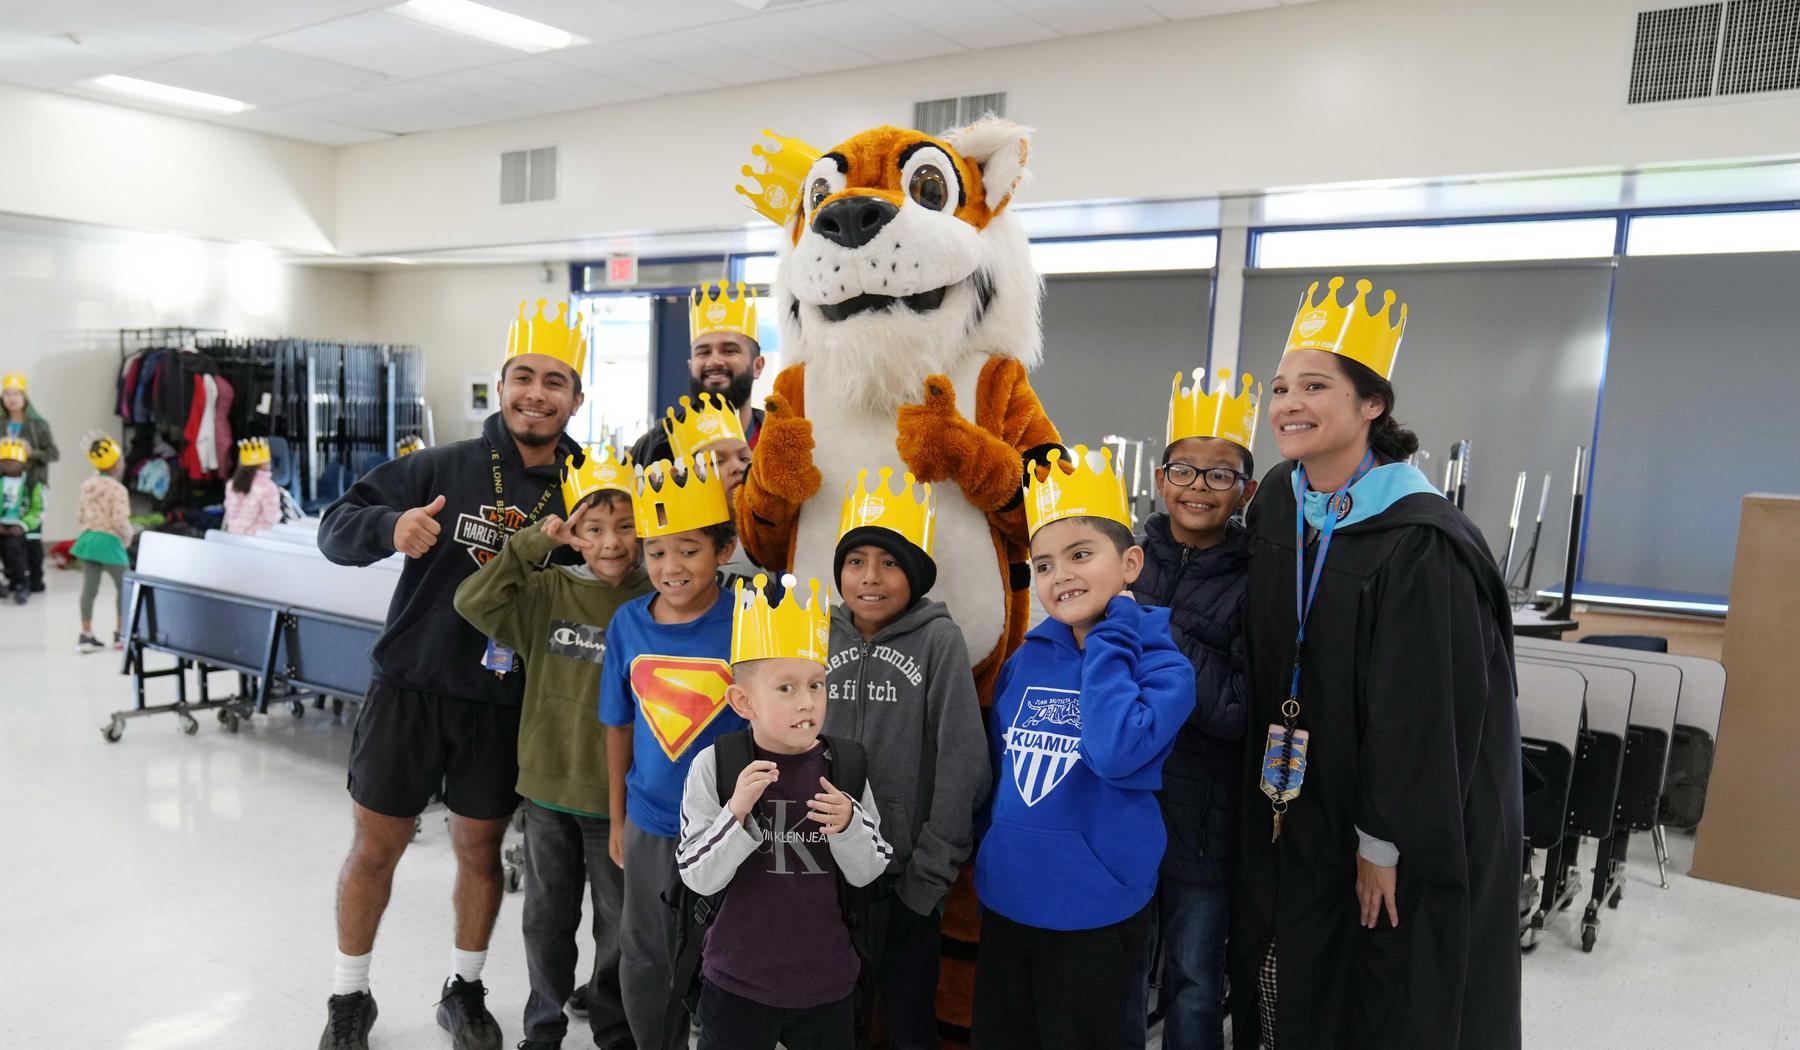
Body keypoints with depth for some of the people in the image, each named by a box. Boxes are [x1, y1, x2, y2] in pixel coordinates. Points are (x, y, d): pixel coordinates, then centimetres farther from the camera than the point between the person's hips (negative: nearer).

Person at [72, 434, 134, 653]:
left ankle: (86, 634, 9)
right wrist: (127, 538, -4)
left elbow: (79, 516, 13)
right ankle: (121, 633, 12)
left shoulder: (88, 486, 9)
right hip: (109, 541, -7)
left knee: (89, 588, 7)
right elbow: (120, 520, -21)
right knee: (124, 587, 9)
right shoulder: (118, 489, -15)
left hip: (88, 539, 7)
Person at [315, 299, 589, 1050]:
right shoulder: (443, 468, -9)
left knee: (481, 848, 15)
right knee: (375, 845, 11)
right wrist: (390, 527, -30)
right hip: (409, 690, -1)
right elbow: (336, 528, -11)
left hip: (503, 705, 1)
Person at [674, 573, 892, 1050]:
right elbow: (699, 878, -13)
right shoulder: (714, 766, -13)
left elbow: (867, 872, -2)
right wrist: (736, 811, -27)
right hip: (737, 983, -2)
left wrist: (847, 825, -21)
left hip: (828, 982, 2)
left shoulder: (844, 763, -6)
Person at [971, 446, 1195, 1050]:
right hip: (1006, 902, 5)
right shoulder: (1026, 661, 1)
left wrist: (1109, 640, -21)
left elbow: (1116, 754, -31)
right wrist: (990, 858, 13)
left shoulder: (1161, 663, -12)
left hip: (1095, 913, -4)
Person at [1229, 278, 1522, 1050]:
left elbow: (1419, 707, -20)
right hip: (1294, 807, 6)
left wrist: (1384, 840, -15)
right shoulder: (1276, 504, -1)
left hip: (1410, 829, -6)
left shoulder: (1420, 543, -23)